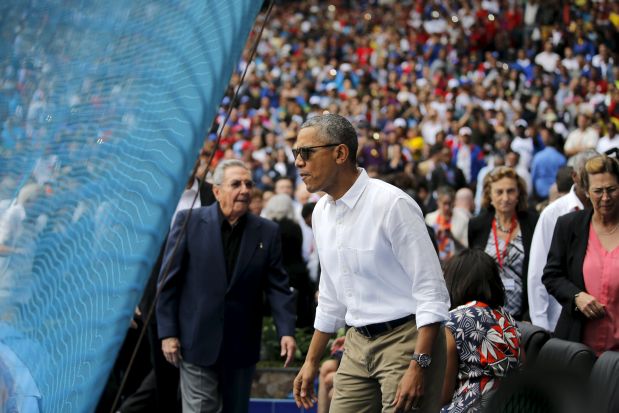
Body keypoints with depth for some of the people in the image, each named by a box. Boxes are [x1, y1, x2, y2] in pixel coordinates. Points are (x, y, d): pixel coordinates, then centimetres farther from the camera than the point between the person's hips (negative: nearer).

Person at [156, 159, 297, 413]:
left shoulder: (267, 232, 4)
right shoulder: (189, 221, -2)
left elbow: (277, 286, 4)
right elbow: (169, 281, -1)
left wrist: (286, 331, -8)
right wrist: (167, 333, -5)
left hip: (242, 346, 3)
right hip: (197, 343, -3)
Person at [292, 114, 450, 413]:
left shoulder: (392, 204, -15)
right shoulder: (321, 212, 8)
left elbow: (432, 291, -17)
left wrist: (418, 366, -23)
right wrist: (311, 362, 21)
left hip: (405, 339, -7)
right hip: (358, 344, 7)